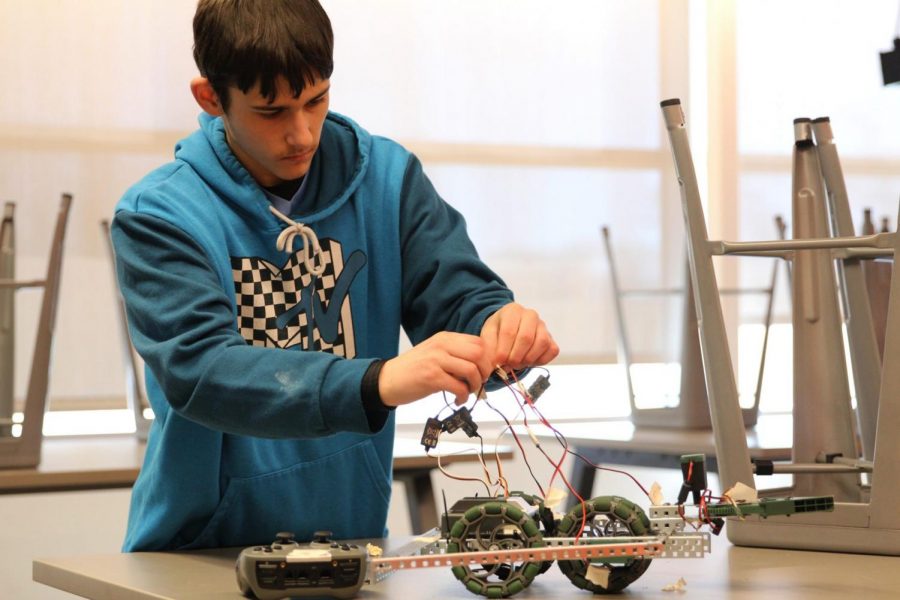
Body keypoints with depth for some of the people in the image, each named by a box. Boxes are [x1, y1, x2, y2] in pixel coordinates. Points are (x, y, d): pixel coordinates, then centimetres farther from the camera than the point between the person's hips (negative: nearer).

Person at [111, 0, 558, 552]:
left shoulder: (387, 178, 5)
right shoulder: (159, 216, -6)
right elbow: (199, 371, -18)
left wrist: (502, 322, -23)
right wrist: (379, 382, -32)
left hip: (353, 536, 6)